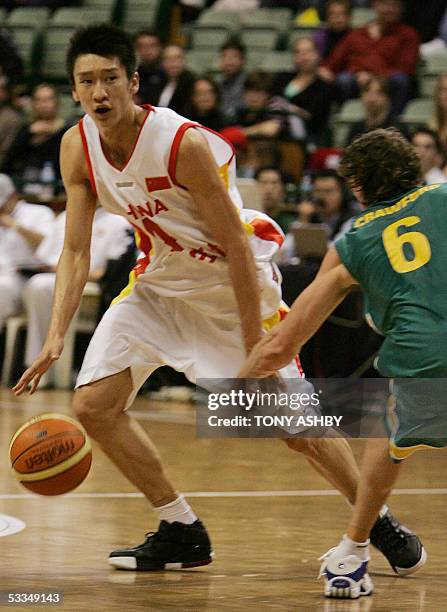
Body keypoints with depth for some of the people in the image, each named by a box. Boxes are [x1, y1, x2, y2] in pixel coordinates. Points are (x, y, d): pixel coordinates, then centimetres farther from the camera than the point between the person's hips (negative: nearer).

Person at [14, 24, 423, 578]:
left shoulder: (184, 143, -29)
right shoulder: (77, 148, -12)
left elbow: (235, 248, -24)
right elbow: (75, 251, -6)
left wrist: (254, 354, -23)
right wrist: (55, 337, -20)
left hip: (235, 281, -6)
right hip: (162, 278, 6)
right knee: (93, 404, -7)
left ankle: (377, 519, 17)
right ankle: (182, 532, 6)